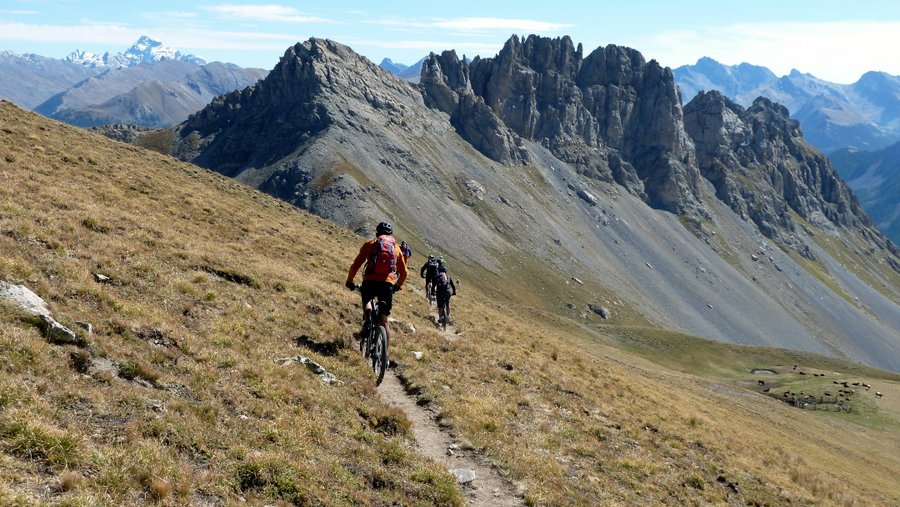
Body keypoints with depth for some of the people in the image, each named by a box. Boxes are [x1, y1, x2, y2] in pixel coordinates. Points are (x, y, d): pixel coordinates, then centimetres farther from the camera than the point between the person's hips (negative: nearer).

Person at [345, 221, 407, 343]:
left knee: (366, 301, 31)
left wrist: (349, 281, 21)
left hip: (370, 281, -1)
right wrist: (398, 285, 37)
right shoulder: (396, 247, 18)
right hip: (387, 283, 1)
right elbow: (404, 272, 20)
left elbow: (355, 265, 8)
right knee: (384, 320, 11)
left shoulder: (369, 244, 13)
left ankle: (367, 322, 2)